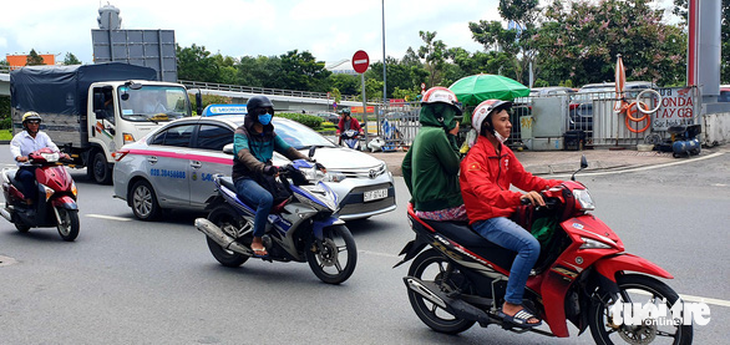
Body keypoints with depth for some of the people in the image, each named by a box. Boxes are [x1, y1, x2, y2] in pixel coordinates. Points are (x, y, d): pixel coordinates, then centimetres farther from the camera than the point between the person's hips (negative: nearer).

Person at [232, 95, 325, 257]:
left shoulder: (270, 133, 18)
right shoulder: (241, 133, -6)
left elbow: (287, 150, 12)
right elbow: (244, 154, -26)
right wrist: (263, 167, -47)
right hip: (244, 179, -7)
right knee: (266, 199, -37)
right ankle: (257, 240, -24)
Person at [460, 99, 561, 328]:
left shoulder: (504, 152, 16)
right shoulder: (475, 155, -14)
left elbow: (522, 178, 19)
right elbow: (484, 190, -30)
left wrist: (556, 185, 4)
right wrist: (519, 197, -46)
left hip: (506, 213, 9)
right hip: (485, 219, -9)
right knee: (530, 245, -27)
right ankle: (511, 305, -18)